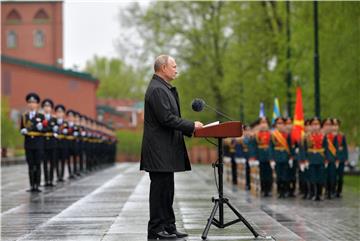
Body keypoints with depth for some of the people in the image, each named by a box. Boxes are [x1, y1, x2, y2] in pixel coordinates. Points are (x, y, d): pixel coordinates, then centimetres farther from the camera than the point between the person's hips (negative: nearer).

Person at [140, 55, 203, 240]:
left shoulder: (164, 88, 18)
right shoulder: (157, 89, -15)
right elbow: (166, 118, -21)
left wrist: (190, 129, 12)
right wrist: (191, 126, -14)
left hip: (165, 150, 10)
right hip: (159, 150, -10)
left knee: (166, 190, 12)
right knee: (160, 190, -5)